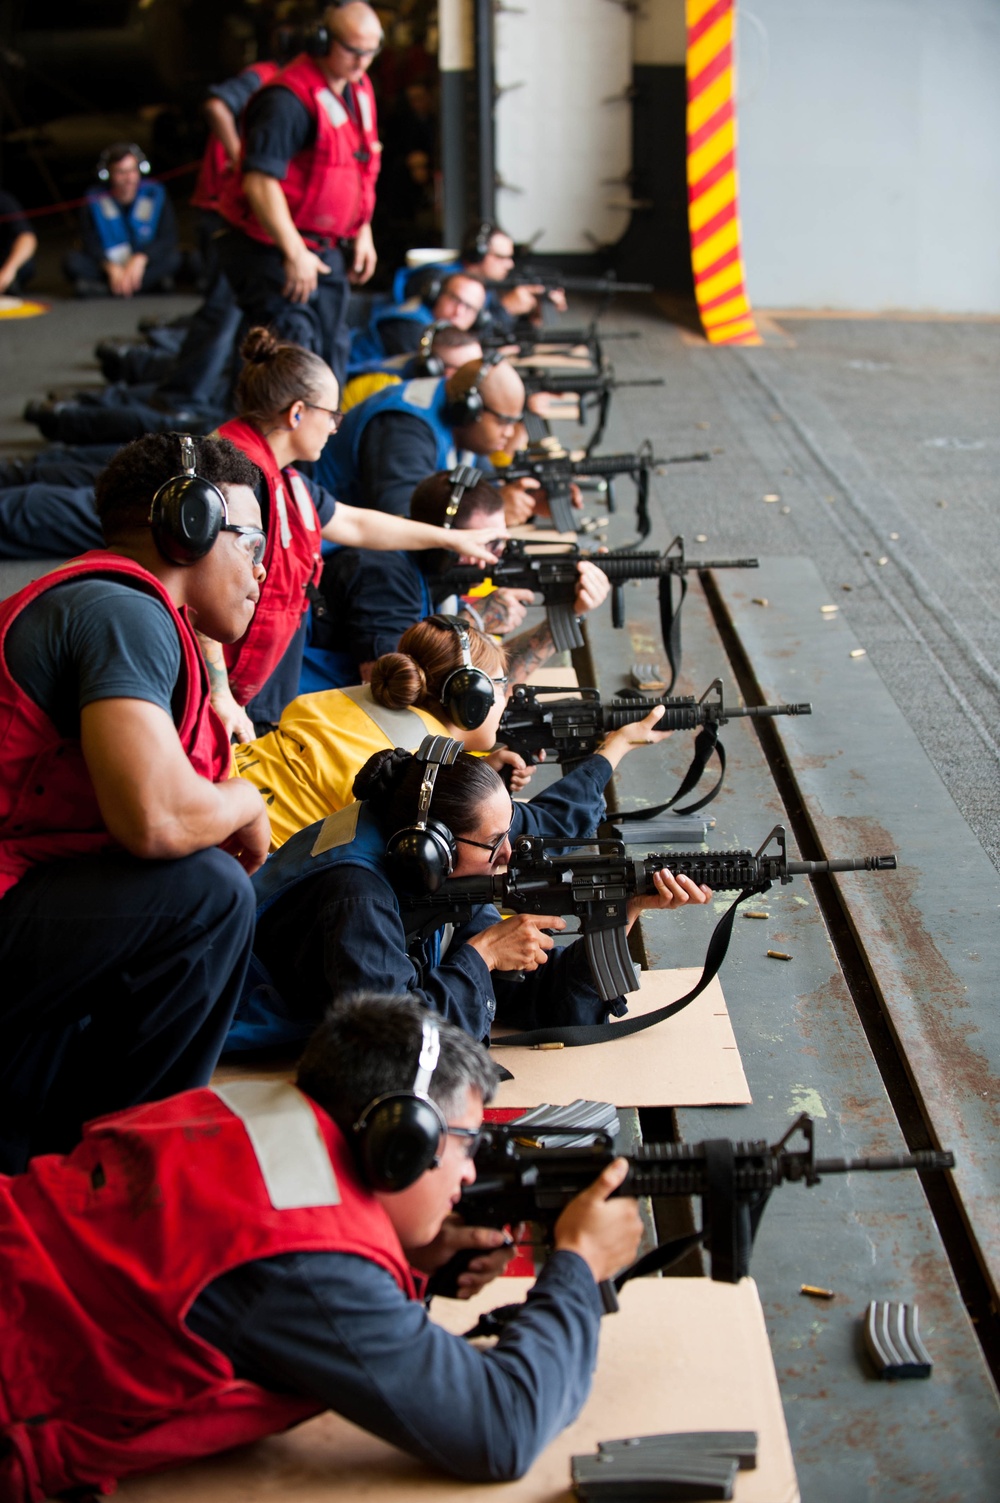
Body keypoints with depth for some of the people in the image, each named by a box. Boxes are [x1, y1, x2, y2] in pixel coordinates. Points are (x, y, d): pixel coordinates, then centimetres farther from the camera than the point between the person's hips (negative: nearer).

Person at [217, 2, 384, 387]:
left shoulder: (359, 90, 10)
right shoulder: (289, 100, -20)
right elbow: (259, 181, -26)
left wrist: (363, 232, 16)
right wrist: (294, 253, -24)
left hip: (330, 250, 9)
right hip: (276, 251, -9)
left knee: (332, 350, 14)